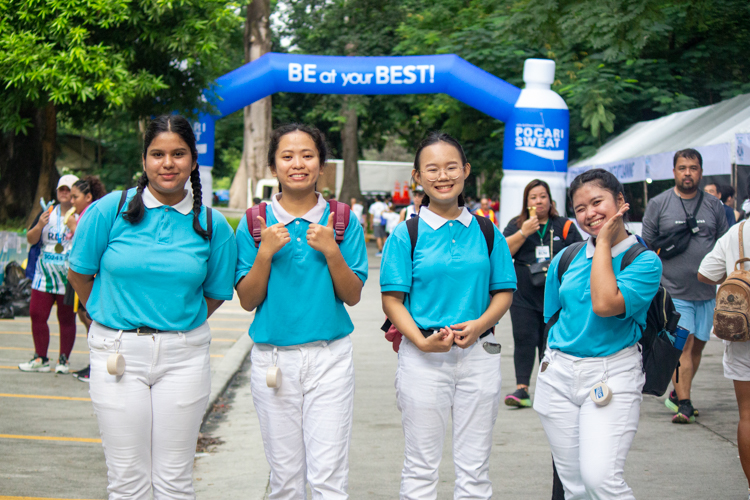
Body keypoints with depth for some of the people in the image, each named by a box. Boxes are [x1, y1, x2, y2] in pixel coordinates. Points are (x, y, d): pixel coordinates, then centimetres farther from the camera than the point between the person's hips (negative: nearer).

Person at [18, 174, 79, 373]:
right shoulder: (48, 213, 10)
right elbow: (31, 239, 9)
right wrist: (39, 226, -9)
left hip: (69, 279, -5)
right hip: (44, 275, 5)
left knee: (67, 318, 2)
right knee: (37, 314, 2)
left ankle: (64, 360, 13)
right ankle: (40, 358, 12)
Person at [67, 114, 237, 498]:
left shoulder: (212, 225, 1)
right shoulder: (109, 210, -3)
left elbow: (215, 293, 12)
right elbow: (79, 273, 7)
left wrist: (181, 324, 7)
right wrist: (107, 316, 11)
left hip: (183, 354, 1)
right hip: (118, 351, -1)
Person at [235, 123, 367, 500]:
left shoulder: (342, 221, 3)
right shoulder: (255, 224, 4)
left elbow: (353, 296, 1)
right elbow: (247, 300, 2)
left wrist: (331, 251, -13)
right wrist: (265, 253, -12)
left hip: (329, 357, -1)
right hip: (272, 357, 1)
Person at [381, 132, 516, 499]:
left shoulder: (486, 232, 6)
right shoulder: (406, 234, -3)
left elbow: (504, 291, 8)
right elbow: (392, 300, -5)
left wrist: (479, 324, -12)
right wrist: (422, 341, -20)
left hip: (479, 353, 2)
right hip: (423, 356, -2)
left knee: (474, 467, 10)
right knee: (421, 466, 7)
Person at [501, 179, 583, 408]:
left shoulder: (565, 226, 8)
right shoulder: (516, 224, 8)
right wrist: (524, 232, -13)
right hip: (524, 297, 0)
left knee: (550, 342, 5)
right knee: (524, 340, -7)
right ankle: (522, 389, -7)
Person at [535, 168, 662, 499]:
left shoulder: (645, 261, -6)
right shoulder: (566, 259, 8)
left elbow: (605, 305, -22)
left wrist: (604, 242, -13)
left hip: (612, 376, -4)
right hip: (559, 373, 5)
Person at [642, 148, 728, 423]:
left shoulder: (714, 206, 9)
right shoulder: (658, 204, 1)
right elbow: (646, 247, 4)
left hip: (707, 291, 4)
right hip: (673, 291, -4)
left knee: (697, 346, 9)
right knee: (683, 345, -12)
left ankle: (676, 395, 24)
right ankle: (684, 404, -11)